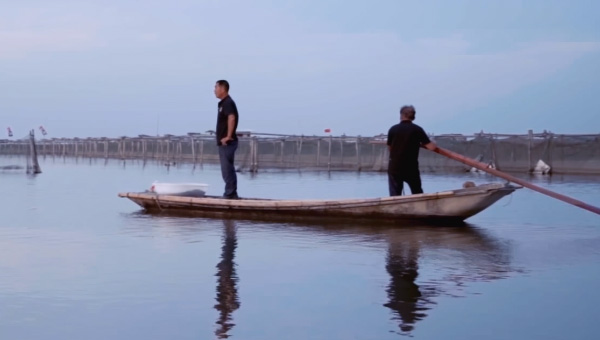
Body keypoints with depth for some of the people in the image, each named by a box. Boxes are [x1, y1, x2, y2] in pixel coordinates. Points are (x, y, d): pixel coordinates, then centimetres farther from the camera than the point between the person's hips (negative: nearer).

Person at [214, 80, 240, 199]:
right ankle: (231, 194, 16)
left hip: (227, 142, -10)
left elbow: (231, 118, -29)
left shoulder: (228, 103, -13)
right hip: (224, 142, 10)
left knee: (227, 169, -7)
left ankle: (230, 194, -5)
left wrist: (228, 136, -27)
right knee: (227, 169, 12)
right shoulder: (223, 103, 17)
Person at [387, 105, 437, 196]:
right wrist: (422, 143, 12)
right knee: (418, 195, 15)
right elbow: (432, 147, -8)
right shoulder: (417, 129, -5)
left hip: (394, 167, 0)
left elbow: (389, 147, 9)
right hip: (411, 168, 0)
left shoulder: (393, 129, -2)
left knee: (395, 196, 1)